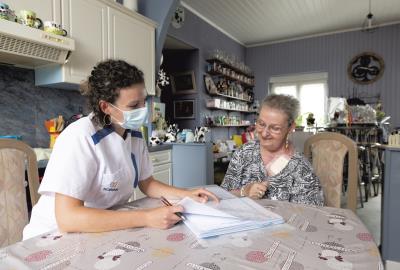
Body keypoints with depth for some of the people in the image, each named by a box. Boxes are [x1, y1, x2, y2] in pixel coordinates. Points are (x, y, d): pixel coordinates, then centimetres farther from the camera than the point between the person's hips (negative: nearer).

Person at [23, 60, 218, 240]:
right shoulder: (80, 137, -24)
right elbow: (67, 217, -29)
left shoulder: (134, 134, -2)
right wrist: (146, 218, -31)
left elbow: (147, 183, 8)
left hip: (108, 229, 6)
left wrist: (186, 194, -6)